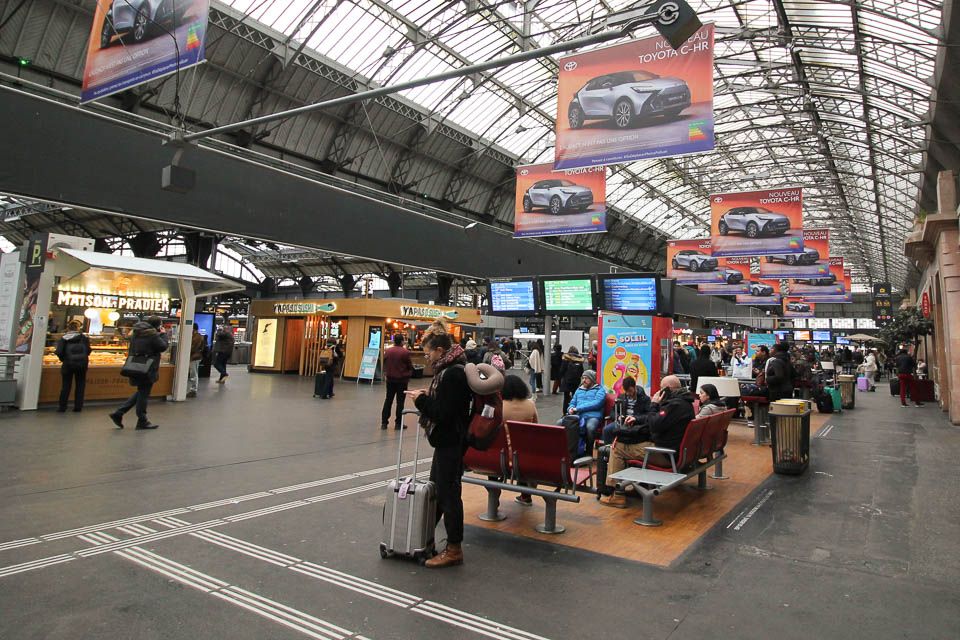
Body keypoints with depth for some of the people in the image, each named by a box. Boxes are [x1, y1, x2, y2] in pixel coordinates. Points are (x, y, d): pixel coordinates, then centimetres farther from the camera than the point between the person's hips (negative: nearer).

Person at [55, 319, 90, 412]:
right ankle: (78, 406, 10)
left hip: (68, 364, 0)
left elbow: (59, 352, -11)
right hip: (82, 364, 0)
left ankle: (62, 407, 12)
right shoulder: (83, 338, -2)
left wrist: (63, 359, 8)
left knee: (66, 385, 10)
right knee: (80, 385, 10)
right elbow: (88, 350, -7)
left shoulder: (63, 338, -3)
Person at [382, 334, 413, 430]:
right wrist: (408, 376, 13)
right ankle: (398, 423, 7)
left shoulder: (387, 351, -3)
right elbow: (410, 366, -4)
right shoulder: (405, 352, -14)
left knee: (388, 400, 12)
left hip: (390, 379, 4)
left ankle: (384, 422, 13)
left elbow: (384, 364, 9)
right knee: (400, 402, 4)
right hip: (402, 380, -4)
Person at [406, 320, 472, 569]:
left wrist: (421, 399, -14)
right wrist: (428, 396, 4)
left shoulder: (452, 373, -22)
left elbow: (444, 413, -25)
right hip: (447, 439, 11)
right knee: (435, 487, 20)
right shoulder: (450, 369, 9)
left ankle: (454, 549, 13)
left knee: (448, 492, 0)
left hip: (451, 442, -11)